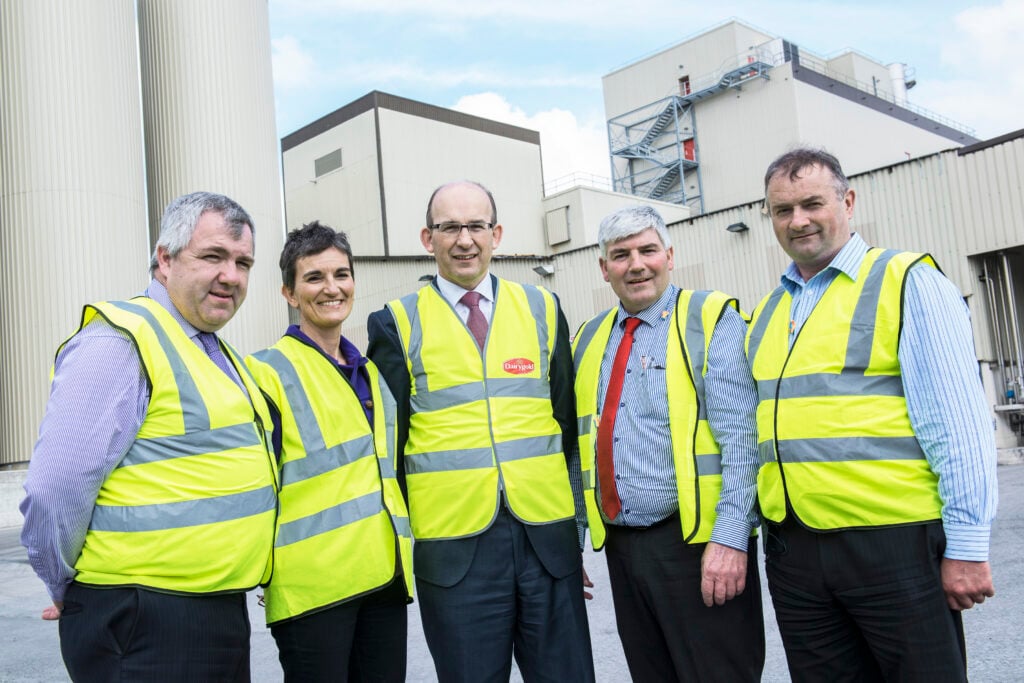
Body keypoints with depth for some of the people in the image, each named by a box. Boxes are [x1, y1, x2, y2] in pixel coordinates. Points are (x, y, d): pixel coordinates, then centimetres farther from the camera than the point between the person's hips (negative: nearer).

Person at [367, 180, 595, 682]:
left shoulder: (542, 309, 8)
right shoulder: (397, 324, 2)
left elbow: (569, 425, 10)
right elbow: (386, 442, 4)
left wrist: (579, 526, 9)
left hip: (549, 538, 2)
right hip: (454, 548, -2)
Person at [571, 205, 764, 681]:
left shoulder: (712, 320, -5)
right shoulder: (588, 339, 12)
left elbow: (741, 439, -13)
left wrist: (729, 538, -20)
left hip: (697, 542, -5)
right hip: (620, 545, 6)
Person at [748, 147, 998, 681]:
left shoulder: (906, 282, -4)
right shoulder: (766, 312, 13)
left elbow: (958, 422, -9)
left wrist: (966, 543, -12)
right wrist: (751, 532, 12)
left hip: (893, 541, -5)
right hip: (793, 549, 6)